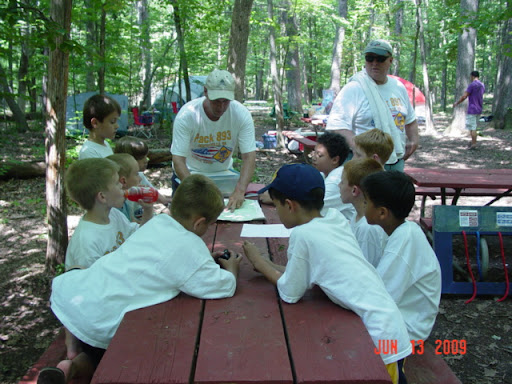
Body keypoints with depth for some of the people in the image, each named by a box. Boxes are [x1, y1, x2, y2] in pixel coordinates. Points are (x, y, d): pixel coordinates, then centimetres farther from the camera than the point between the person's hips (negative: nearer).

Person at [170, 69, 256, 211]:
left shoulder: (242, 114, -21)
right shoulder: (186, 115, -27)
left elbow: (249, 156, -23)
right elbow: (178, 160, -28)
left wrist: (240, 191, -39)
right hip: (188, 175, -1)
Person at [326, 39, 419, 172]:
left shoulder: (399, 87, 13)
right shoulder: (353, 89, -9)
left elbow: (410, 119, 27)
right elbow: (336, 126, -18)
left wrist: (414, 140, 9)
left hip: (397, 162, 7)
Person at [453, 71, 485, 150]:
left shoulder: (472, 85, -13)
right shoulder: (482, 85, 11)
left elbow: (464, 96, -16)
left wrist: (457, 103, -2)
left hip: (472, 110, -8)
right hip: (479, 110, 8)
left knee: (472, 127, -3)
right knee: (473, 127, 16)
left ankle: (473, 144, -3)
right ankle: (473, 142, 18)